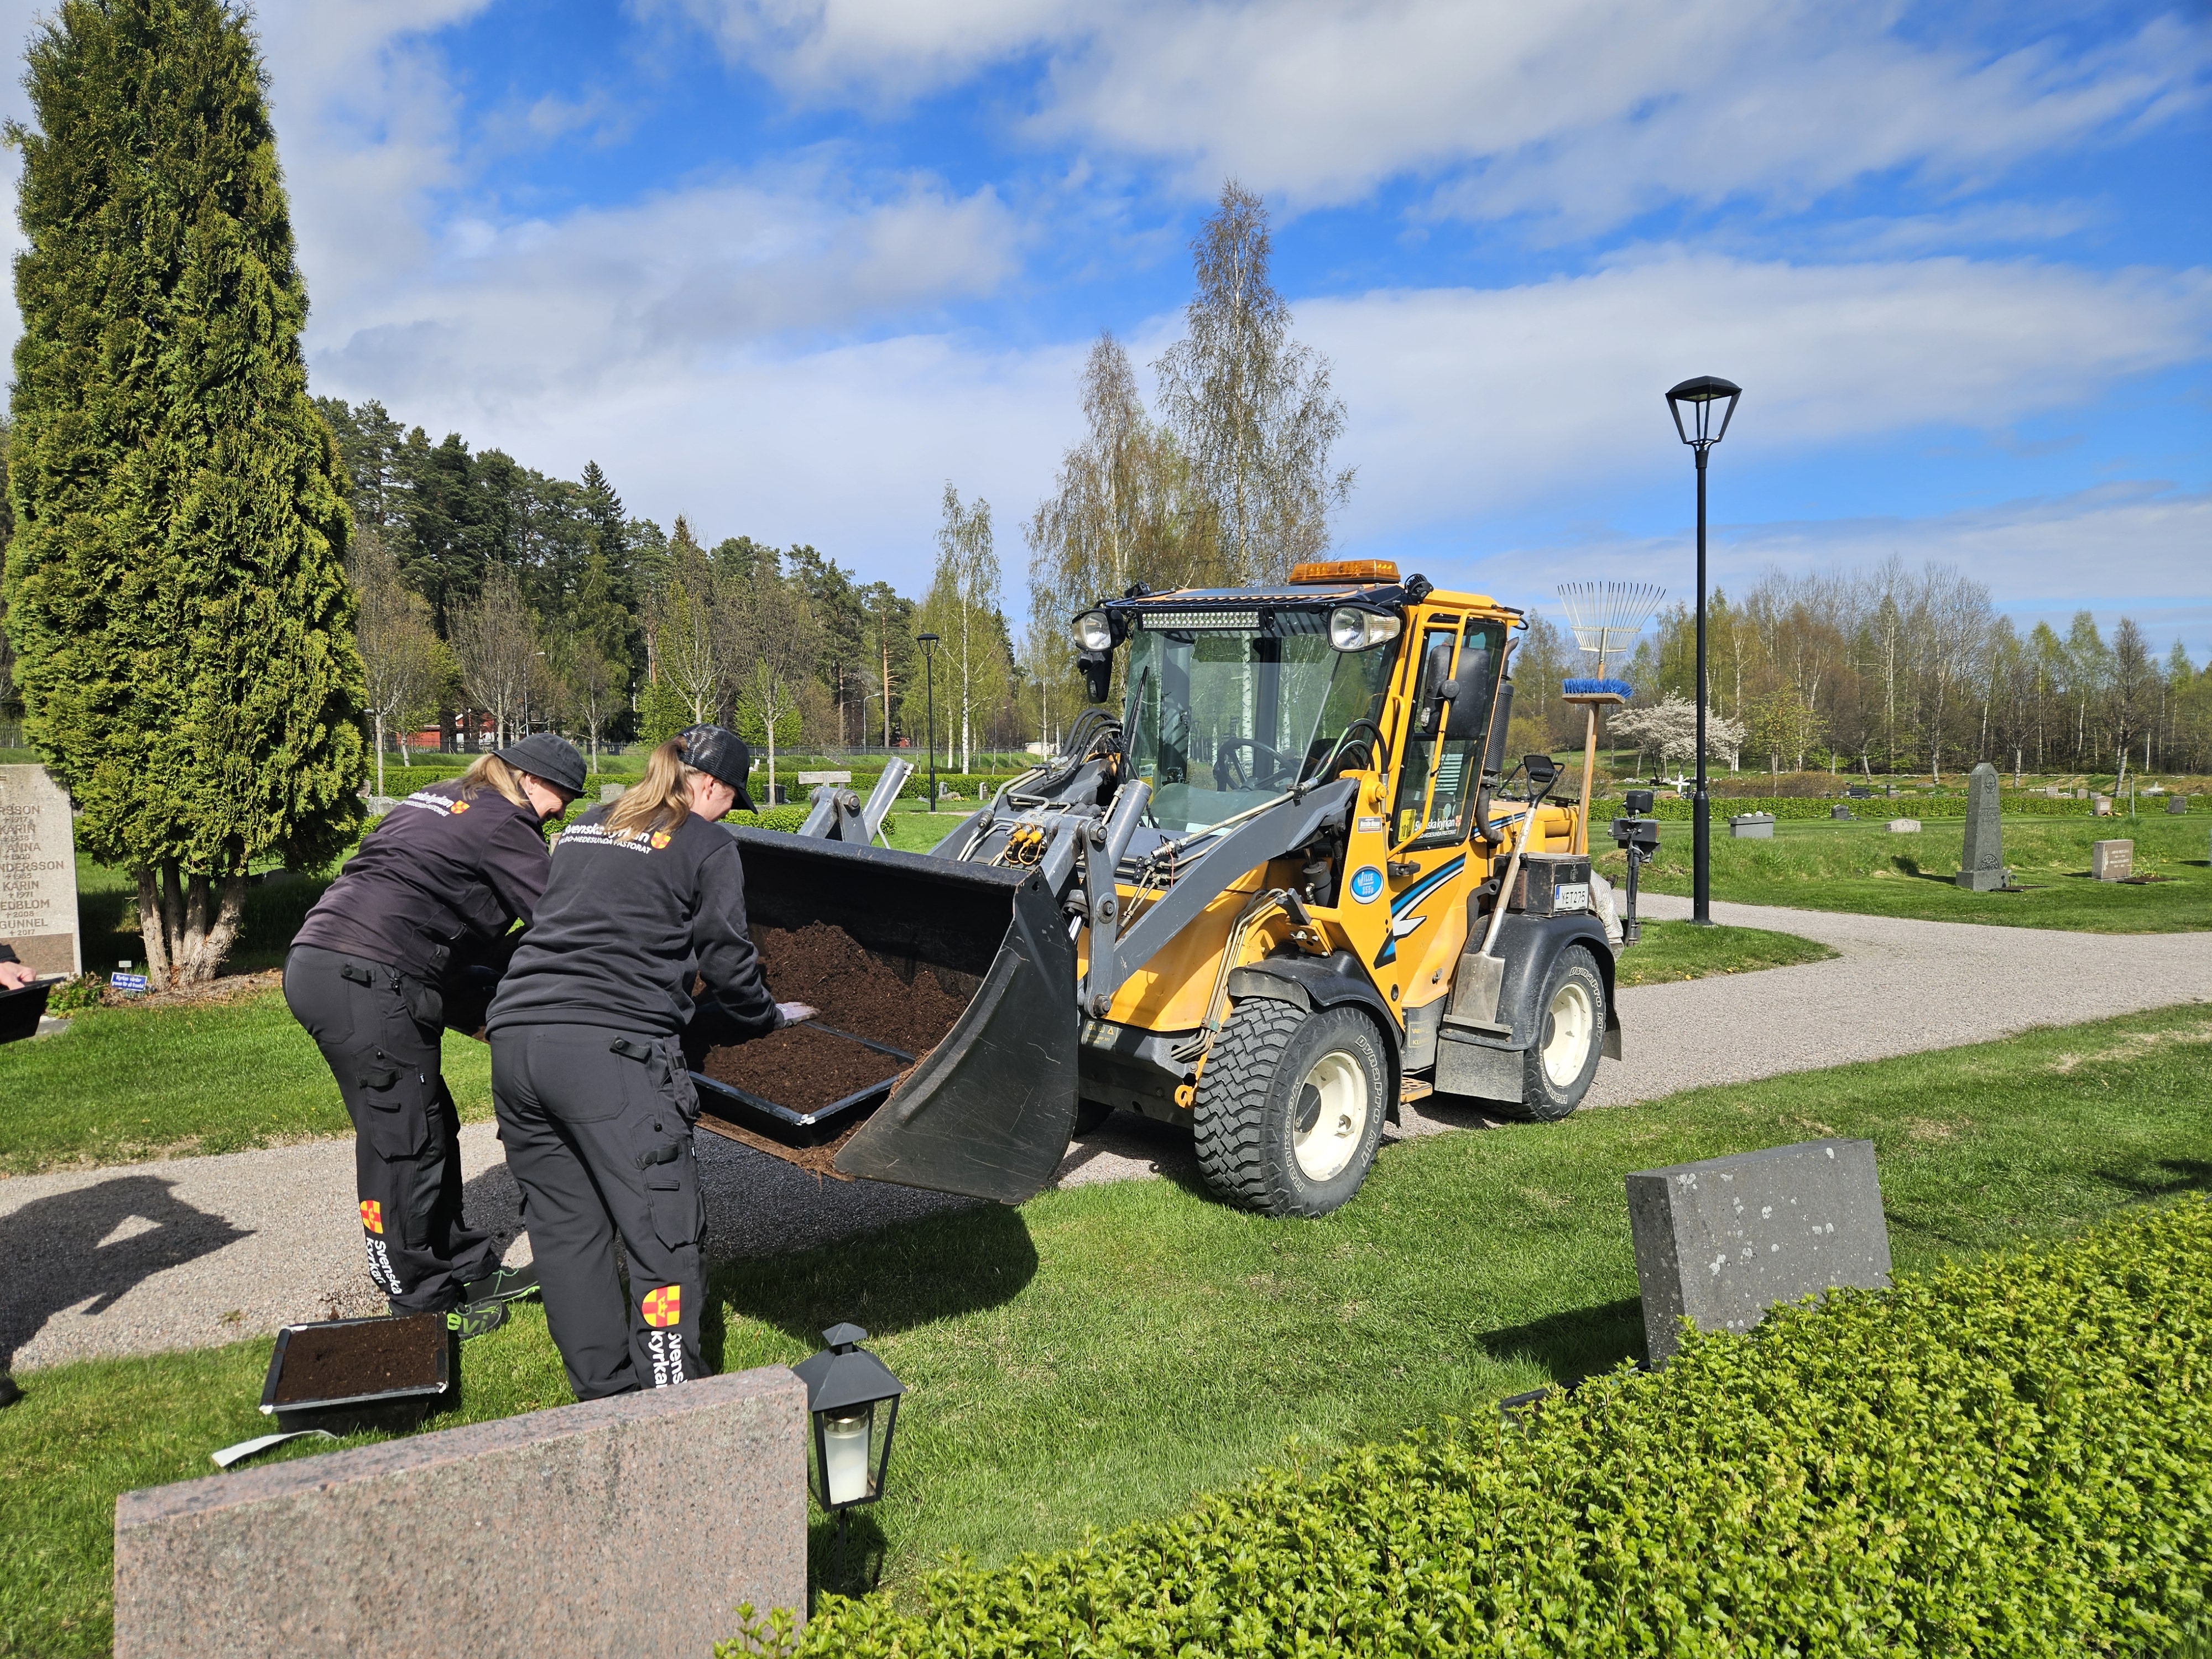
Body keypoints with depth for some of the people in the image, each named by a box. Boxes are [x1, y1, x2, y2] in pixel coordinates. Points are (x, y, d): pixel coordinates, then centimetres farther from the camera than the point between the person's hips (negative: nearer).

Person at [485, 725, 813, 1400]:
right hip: (611, 1048, -7)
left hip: (515, 1035, 7)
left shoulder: (580, 830, 25)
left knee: (565, 1231, 14)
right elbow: (727, 961, 6)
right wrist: (766, 1017, 25)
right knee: (664, 1239, -1)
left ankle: (603, 1398, 21)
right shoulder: (707, 846, 6)